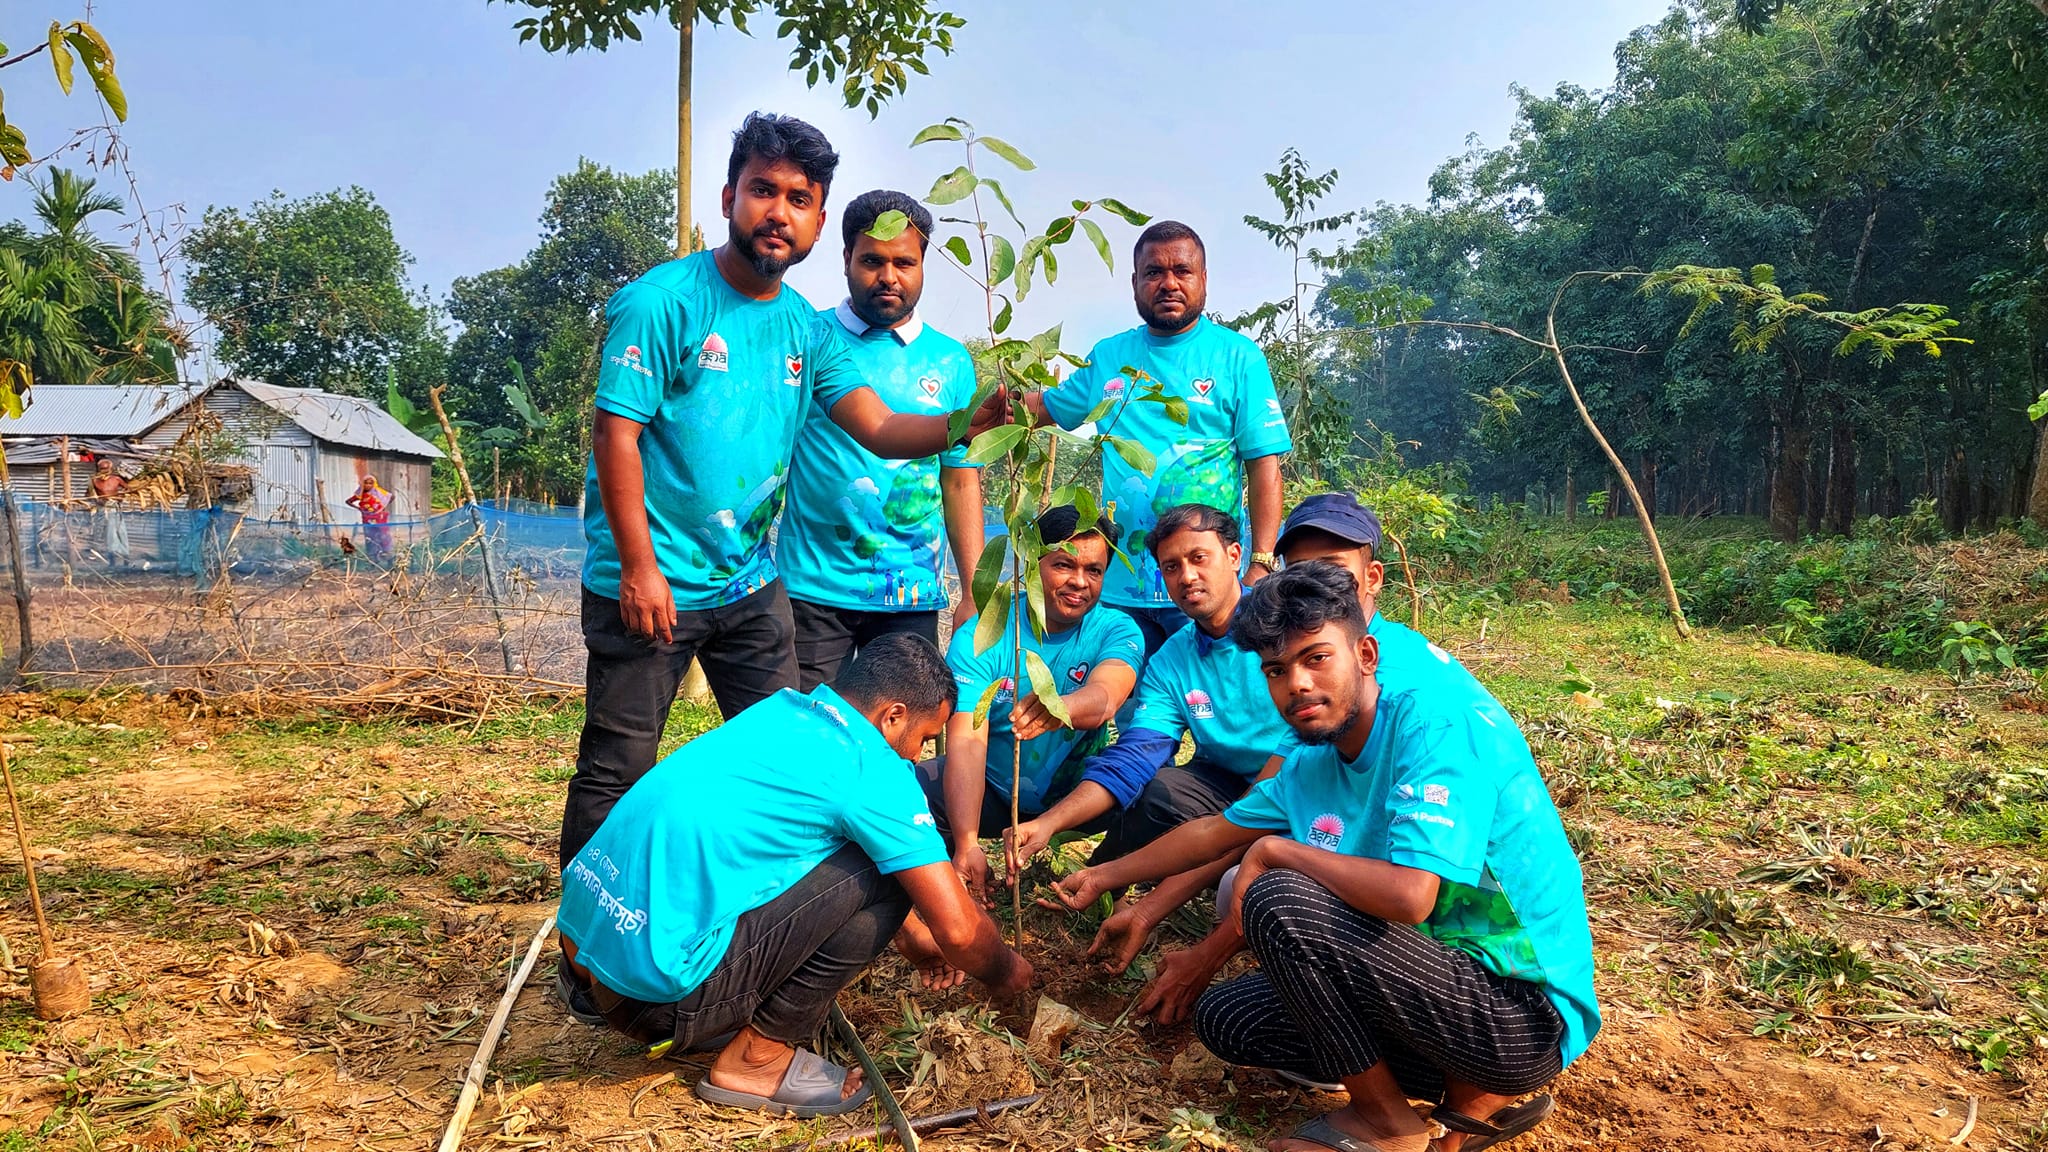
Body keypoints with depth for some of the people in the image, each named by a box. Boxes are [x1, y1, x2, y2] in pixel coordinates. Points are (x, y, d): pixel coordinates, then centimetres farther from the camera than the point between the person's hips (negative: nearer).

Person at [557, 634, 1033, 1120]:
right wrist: (1006, 974, 15)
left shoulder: (780, 709, 13)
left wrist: (908, 941, 36)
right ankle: (757, 1059, 4)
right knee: (888, 875, -5)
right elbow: (958, 930, -8)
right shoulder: (873, 771, -11)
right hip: (656, 984, -9)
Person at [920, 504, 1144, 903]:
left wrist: (1059, 708, -62)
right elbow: (967, 740, -26)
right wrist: (967, 845, -40)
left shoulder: (1116, 631, -13)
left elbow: (1103, 699, -36)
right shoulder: (981, 636, -15)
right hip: (993, 791, 0)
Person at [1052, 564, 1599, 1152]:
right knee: (1222, 1015, 10)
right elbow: (1215, 832, 21)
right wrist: (1104, 876, 28)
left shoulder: (1439, 722, -21)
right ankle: (1472, 1091, 10)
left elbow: (1408, 895, -34)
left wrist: (1276, 851, -18)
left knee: (1279, 899, -23)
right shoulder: (1310, 768, 4)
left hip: (1527, 1015, -9)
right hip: (1449, 982, 9)